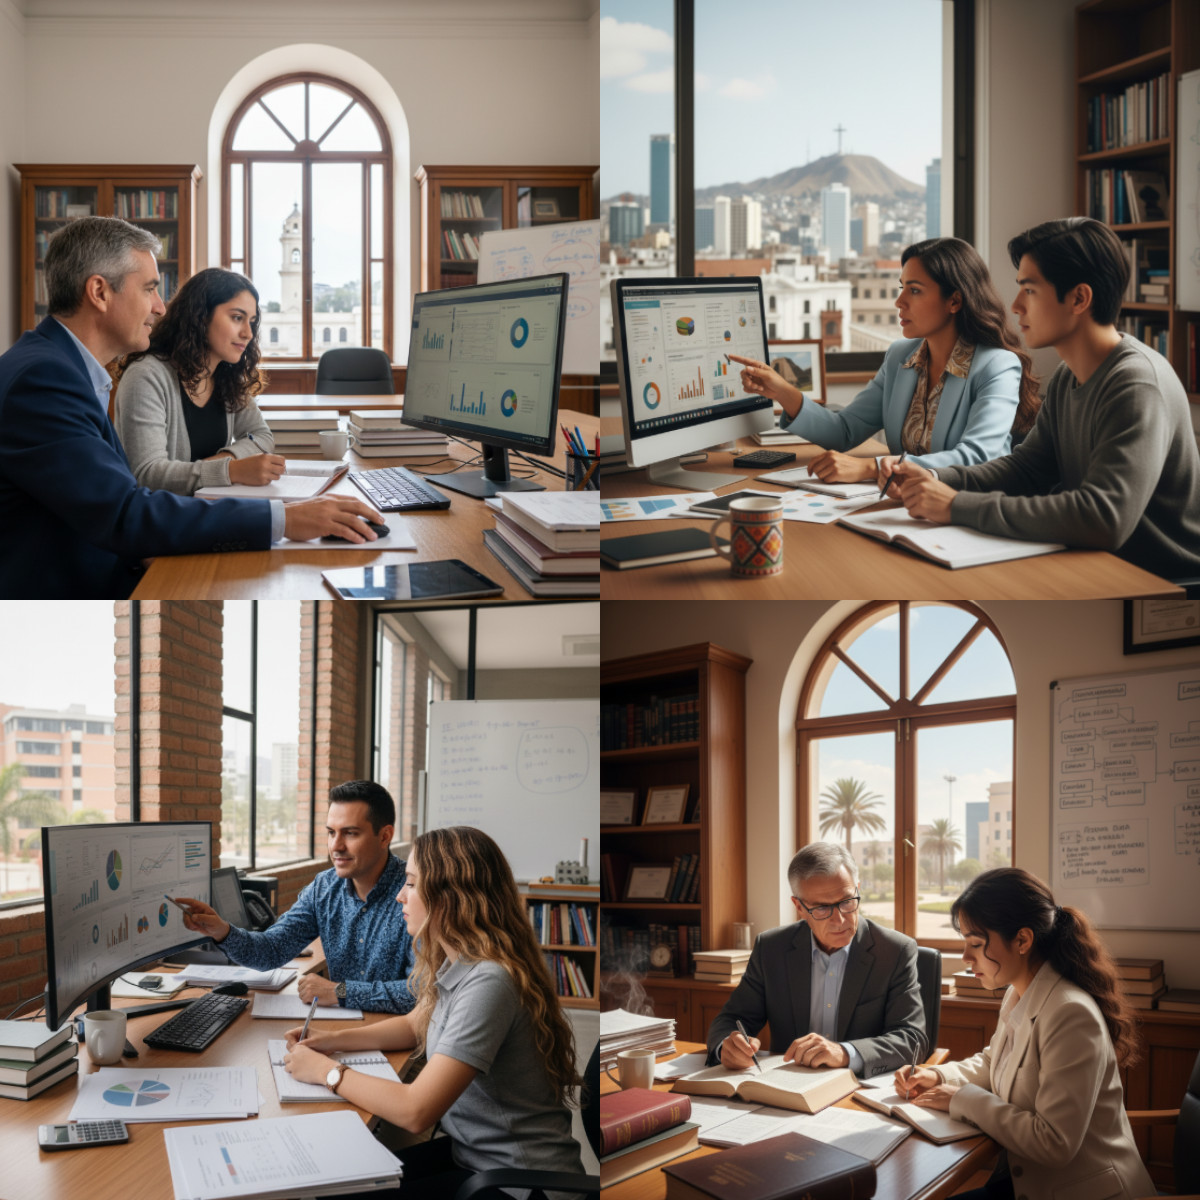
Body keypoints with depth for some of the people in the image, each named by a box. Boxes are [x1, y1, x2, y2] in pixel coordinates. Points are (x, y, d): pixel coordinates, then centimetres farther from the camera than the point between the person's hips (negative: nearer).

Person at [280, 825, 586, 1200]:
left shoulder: (488, 983, -27)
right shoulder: (454, 963, 4)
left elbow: (415, 1111, -28)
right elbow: (415, 1025, 26)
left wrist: (326, 1071, -14)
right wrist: (336, 1040, 10)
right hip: (470, 1153, 9)